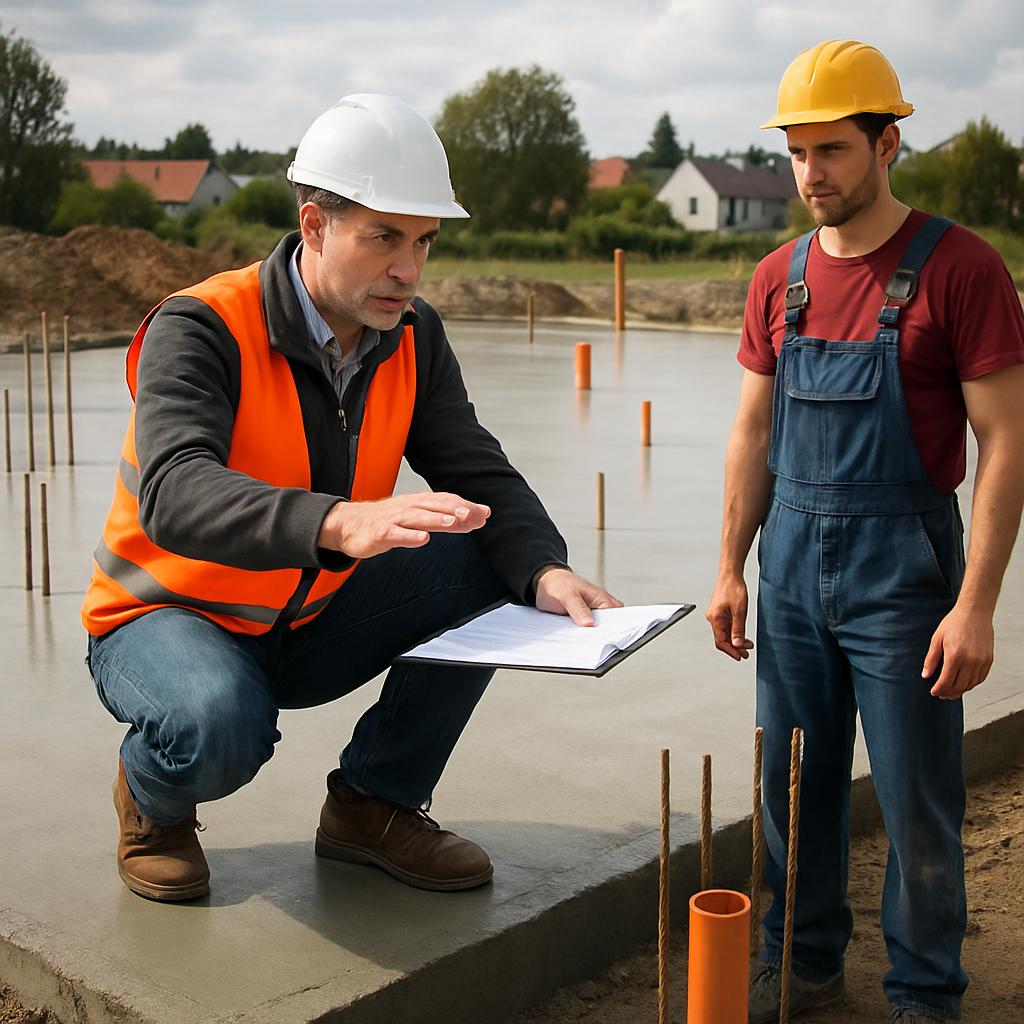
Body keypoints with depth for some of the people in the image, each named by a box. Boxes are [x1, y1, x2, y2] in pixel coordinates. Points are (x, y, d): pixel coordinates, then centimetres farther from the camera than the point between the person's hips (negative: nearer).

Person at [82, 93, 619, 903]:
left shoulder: (412, 337, -5)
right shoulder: (199, 329, -24)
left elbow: (480, 476, -9)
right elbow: (176, 496, -40)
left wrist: (545, 570, -31)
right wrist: (339, 523, -58)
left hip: (310, 628, 6)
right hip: (166, 618, -5)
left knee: (486, 568, -15)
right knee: (223, 723, -38)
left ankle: (374, 803, 1)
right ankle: (153, 799, 2)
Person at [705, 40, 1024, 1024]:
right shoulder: (779, 279, 7)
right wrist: (730, 568, 9)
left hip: (902, 563, -5)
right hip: (793, 559, 5)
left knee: (917, 804, 4)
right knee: (793, 785, 12)